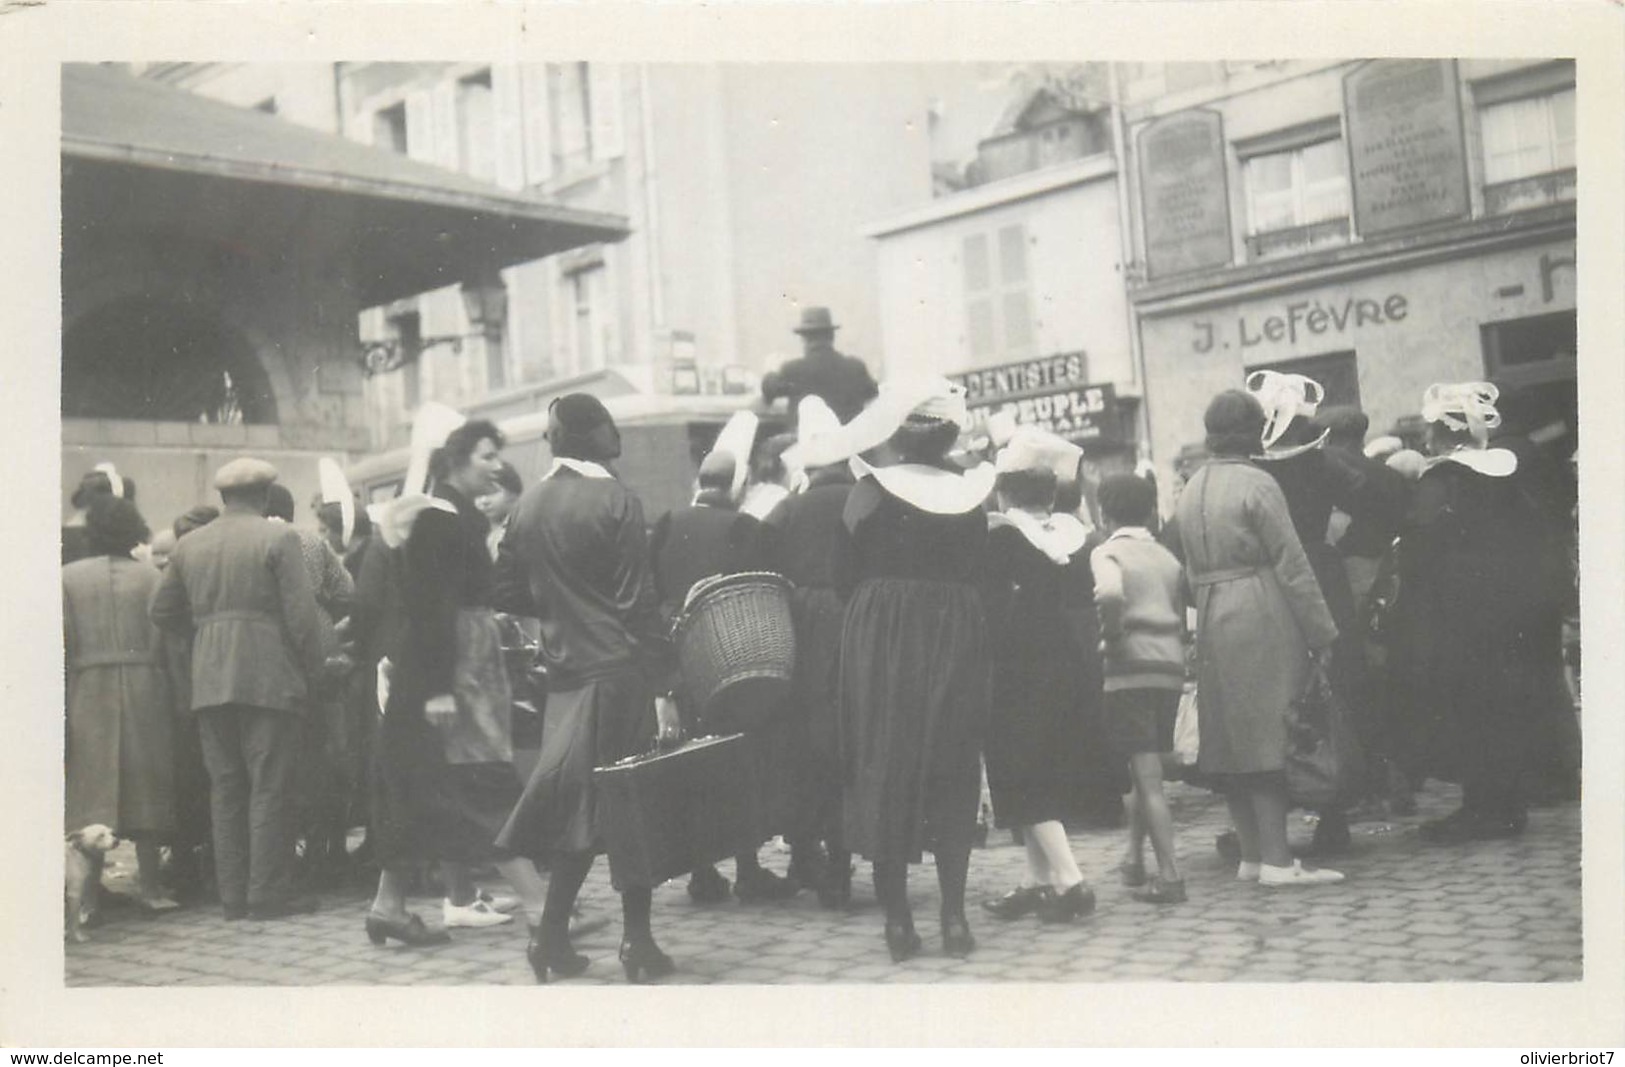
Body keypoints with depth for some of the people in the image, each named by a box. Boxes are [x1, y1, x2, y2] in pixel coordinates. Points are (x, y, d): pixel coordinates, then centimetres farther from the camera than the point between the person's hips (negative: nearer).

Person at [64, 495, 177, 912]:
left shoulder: (69, 577, 0)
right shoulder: (151, 578, 0)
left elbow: (60, 645, -4)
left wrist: (59, 705, -1)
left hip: (88, 694, 0)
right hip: (144, 691, 0)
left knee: (92, 787, 6)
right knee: (144, 782, 6)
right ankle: (149, 884, 7)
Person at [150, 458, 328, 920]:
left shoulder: (189, 544, 10)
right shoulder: (278, 538, -5)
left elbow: (163, 611, 13)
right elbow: (301, 612, -10)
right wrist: (313, 666, 1)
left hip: (209, 681, 5)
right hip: (268, 678, -5)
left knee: (225, 789, 9)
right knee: (269, 788, 0)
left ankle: (233, 894, 11)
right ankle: (267, 893, 0)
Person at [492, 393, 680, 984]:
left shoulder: (528, 505, 7)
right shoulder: (616, 501, -11)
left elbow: (509, 593, 11)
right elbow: (639, 602, -14)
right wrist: (663, 687, -13)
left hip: (564, 671, 6)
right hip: (621, 669, -6)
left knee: (578, 804, 14)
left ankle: (554, 933, 15)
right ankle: (637, 943, 5)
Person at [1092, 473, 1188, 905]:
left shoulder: (1108, 552, -4)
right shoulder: (1167, 557, 16)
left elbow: (1110, 594, -25)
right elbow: (1181, 615, 13)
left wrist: (1111, 636, -11)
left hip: (1130, 670, -6)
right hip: (1171, 668, 7)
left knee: (1148, 776, -8)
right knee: (1146, 770, 19)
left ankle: (1169, 874, -12)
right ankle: (1135, 859, 29)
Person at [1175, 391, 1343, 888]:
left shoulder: (1191, 490, 12)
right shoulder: (1257, 485, -10)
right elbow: (1292, 566, -11)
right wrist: (1322, 632, -8)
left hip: (1212, 624, 7)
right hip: (1262, 620, -7)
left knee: (1232, 739, 9)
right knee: (1267, 737, -6)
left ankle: (1252, 853, 14)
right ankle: (1276, 858, -7)